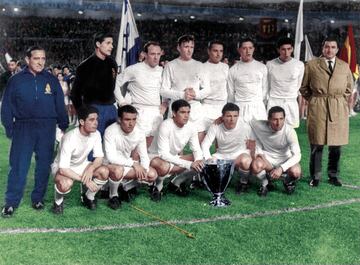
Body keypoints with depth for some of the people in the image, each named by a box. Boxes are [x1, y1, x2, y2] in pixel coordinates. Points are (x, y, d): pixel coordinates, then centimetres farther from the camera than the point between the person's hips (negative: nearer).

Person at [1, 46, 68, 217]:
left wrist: (63, 126, 7)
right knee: (18, 166, -3)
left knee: (44, 166, 7)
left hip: (47, 129, 2)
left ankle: (38, 199, 20)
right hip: (23, 128, -1)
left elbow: (60, 105, 10)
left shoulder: (51, 80, 7)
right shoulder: (16, 80, 3)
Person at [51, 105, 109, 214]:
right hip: (62, 167, -6)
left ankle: (88, 197, 6)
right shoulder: (70, 138, -33)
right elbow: (63, 169, -34)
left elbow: (99, 158, -9)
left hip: (81, 165, 6)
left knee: (104, 171, -20)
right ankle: (58, 201, -2)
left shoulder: (96, 134, -16)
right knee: (66, 183, -38)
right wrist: (85, 180, -36)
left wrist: (91, 168, -31)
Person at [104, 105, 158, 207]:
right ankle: (113, 195, -8)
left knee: (152, 175, -12)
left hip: (127, 164, 5)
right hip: (110, 164, -5)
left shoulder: (139, 133, -10)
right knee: (118, 170, -40)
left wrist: (143, 170, -26)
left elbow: (144, 156, -4)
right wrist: (133, 163, -33)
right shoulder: (111, 131, -27)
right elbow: (111, 157, -33)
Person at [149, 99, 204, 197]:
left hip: (175, 157, 6)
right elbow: (163, 154, -32)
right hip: (157, 156, -6)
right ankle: (158, 183, -5)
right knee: (163, 167, -40)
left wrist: (199, 160, -28)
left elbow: (197, 149, -3)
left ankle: (175, 183, 4)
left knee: (199, 164, -14)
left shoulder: (191, 127, -11)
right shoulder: (166, 126, -27)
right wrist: (188, 164, -37)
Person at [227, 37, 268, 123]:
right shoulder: (233, 70, 5)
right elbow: (230, 93, 10)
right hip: (240, 108, -1)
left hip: (258, 107, 1)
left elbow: (265, 89, 12)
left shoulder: (262, 67, 7)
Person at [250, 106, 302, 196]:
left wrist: (281, 168, -42)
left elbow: (297, 155, -26)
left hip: (285, 160, 0)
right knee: (256, 165, -34)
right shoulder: (259, 126, -21)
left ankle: (288, 181, 8)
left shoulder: (289, 131, -23)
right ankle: (265, 183, 1)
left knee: (296, 172, -33)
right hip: (267, 158, 1)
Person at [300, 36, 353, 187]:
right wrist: (313, 100, 4)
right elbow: (303, 87, 10)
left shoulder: (345, 66, 11)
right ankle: (315, 176, 10)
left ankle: (333, 175, 18)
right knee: (317, 145, 0)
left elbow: (349, 88, 20)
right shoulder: (312, 65, 4)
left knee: (336, 145, 6)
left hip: (339, 110, 2)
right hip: (318, 109, -2)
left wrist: (341, 101, 10)